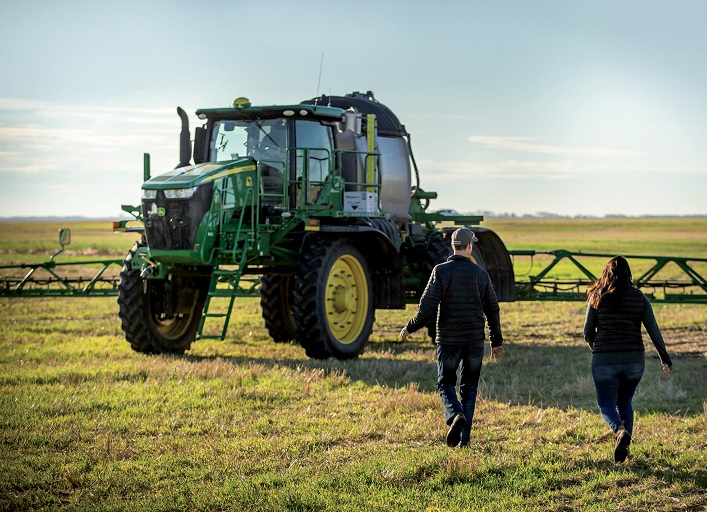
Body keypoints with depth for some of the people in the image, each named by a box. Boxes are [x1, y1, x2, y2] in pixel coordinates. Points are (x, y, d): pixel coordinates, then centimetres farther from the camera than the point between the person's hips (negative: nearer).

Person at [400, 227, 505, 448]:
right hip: (475, 339, 2)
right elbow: (493, 309, 7)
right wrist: (496, 341, 17)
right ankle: (464, 436, 5)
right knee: (469, 387, 10)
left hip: (448, 339, -2)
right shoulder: (481, 273, 3)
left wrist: (409, 328, 3)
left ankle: (455, 415, -19)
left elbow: (428, 306, -11)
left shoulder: (441, 271, -6)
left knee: (446, 383, 10)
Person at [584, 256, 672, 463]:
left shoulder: (597, 297, -2)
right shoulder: (639, 298, 3)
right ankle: (624, 446, 11)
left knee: (606, 404, 7)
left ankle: (620, 430, -23)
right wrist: (665, 357, 10)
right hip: (634, 360, 3)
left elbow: (588, 332, 1)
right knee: (625, 403, 20)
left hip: (605, 360, -3)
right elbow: (654, 331, 0)